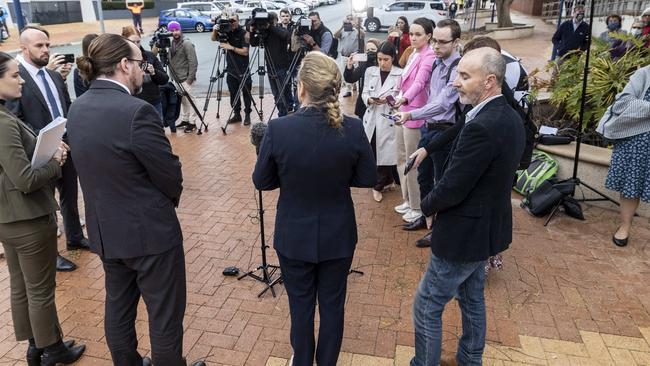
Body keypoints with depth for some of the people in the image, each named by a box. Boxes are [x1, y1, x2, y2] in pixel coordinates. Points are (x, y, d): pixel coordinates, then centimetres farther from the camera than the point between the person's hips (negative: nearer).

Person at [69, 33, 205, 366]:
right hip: (149, 232, -8)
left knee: (118, 311, 23)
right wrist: (168, 199, 3)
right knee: (165, 316, 10)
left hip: (105, 231, 8)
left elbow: (97, 165, 8)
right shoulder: (137, 111, -24)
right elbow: (170, 175, -17)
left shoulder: (77, 109, 1)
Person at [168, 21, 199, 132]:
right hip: (177, 78, 8)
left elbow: (193, 62, -16)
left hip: (185, 78, -7)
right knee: (182, 100, 14)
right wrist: (173, 75, 11)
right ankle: (184, 120, 23)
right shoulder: (172, 43, 11)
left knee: (189, 99, -5)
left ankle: (192, 122, -1)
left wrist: (190, 78, -18)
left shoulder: (187, 43, -12)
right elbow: (171, 61, 17)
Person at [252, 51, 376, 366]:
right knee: (333, 305, 20)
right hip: (338, 235, 1)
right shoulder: (353, 129, -17)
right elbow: (368, 179, -4)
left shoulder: (278, 129, -20)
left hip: (294, 236, -1)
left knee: (300, 306, 20)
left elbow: (261, 182, -7)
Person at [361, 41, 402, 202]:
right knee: (372, 152, 10)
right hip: (371, 117, 4)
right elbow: (364, 93, 8)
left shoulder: (400, 74, -7)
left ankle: (379, 186, 19)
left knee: (384, 152, 2)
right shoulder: (370, 71, 6)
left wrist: (388, 100, -23)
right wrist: (370, 100, -13)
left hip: (389, 119, -4)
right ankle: (387, 180, 32)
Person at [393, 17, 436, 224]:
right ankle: (407, 200, 30)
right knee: (402, 159, 16)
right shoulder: (413, 55, 13)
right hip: (403, 111, 9)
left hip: (415, 114, -9)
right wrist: (399, 101, 17)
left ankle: (417, 207, 14)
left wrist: (404, 99, -49)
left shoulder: (429, 58, -15)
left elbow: (419, 83, -33)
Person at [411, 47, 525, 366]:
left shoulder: (482, 126, -29)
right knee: (472, 300, 25)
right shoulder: (510, 118, 2)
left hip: (464, 234, -10)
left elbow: (450, 189, -26)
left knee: (426, 306, 6)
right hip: (487, 226, 10)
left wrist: (427, 206, -5)